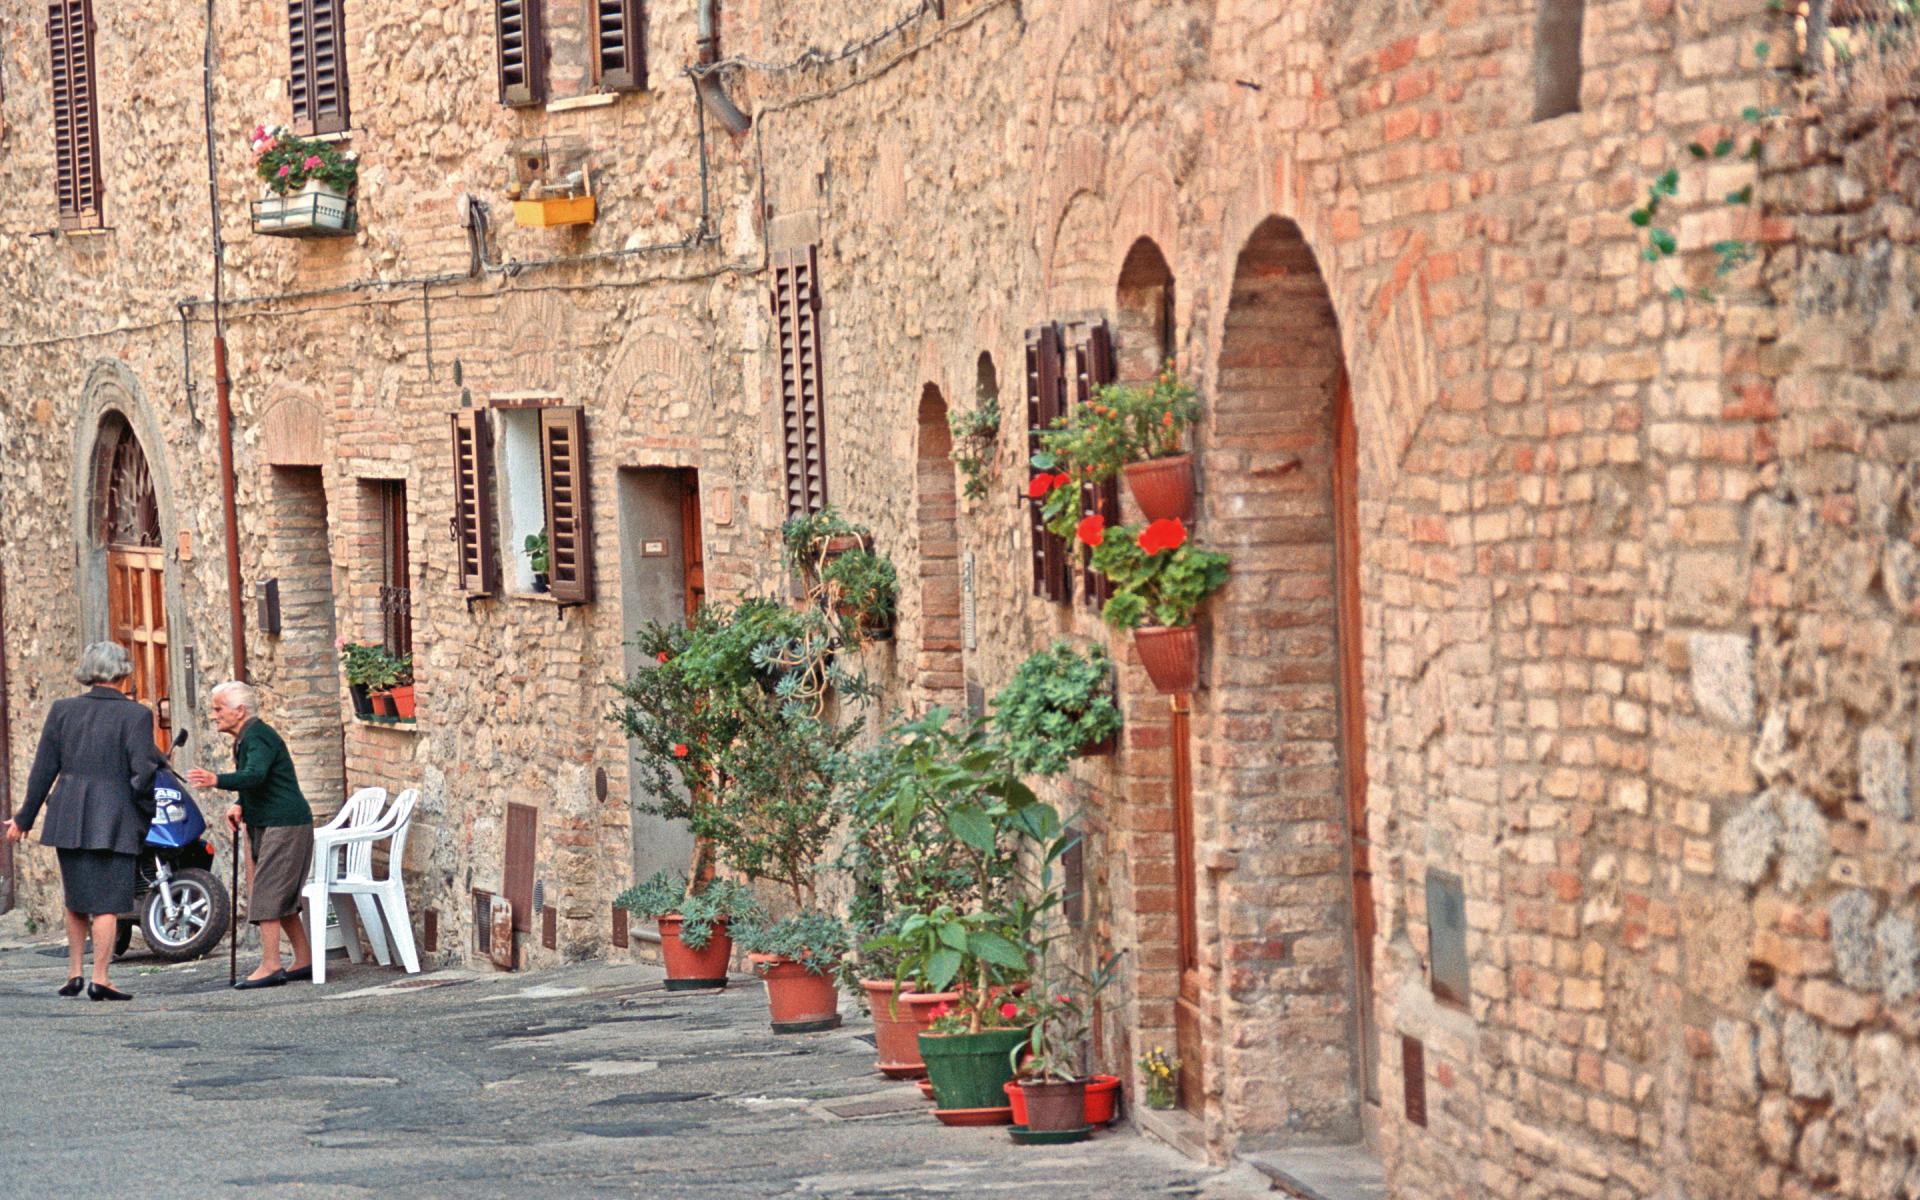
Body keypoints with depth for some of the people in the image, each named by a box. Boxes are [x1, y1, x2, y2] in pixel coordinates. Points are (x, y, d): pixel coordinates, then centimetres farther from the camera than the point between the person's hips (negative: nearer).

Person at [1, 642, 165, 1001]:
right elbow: (143, 769, -14)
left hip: (68, 816, 4)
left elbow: (44, 768, 6)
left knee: (76, 899, 18)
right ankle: (99, 979, -3)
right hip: (114, 817, -4)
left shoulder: (63, 710, 4)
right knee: (107, 901, 0)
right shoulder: (135, 714, -8)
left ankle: (73, 973, 19)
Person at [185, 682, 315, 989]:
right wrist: (240, 807, 5)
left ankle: (270, 966, -16)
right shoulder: (246, 739, 18)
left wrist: (217, 781, -48)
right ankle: (304, 961, 19)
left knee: (266, 895, -14)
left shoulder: (257, 737, -15)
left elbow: (255, 775, -33)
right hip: (267, 826, 11)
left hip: (284, 824, -11)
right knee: (281, 898, 13)